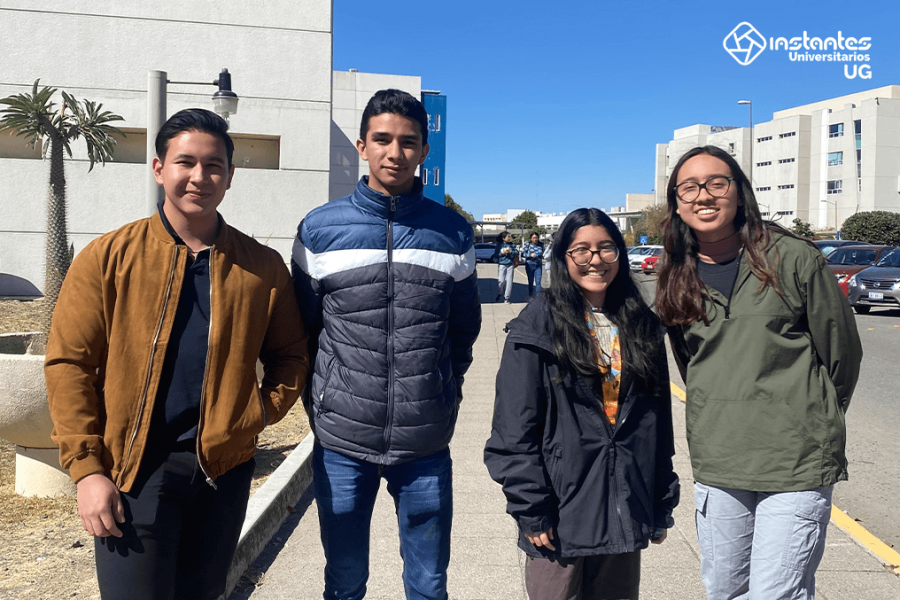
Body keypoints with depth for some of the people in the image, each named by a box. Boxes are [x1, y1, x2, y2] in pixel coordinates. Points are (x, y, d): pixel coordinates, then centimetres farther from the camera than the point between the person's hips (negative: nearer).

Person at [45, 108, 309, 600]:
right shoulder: (109, 257, -3)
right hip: (132, 470, -2)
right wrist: (87, 468, -9)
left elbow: (290, 353, 11)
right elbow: (69, 363, -4)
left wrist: (263, 411, -5)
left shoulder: (262, 266, 3)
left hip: (224, 468, 3)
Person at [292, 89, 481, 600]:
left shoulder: (454, 233, 2)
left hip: (426, 443, 1)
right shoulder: (320, 229, -1)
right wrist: (319, 402, 5)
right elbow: (302, 328, 7)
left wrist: (443, 391, 6)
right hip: (341, 442, 0)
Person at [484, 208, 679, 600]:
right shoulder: (539, 325, -7)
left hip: (625, 509, 4)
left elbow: (659, 421, 10)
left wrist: (661, 505, 8)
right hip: (562, 510, -4)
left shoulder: (641, 326, 7)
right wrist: (531, 509, -14)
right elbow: (515, 428, -11)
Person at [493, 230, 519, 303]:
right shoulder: (499, 245, 2)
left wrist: (510, 251, -15)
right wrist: (502, 253, -13)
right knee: (501, 281, -8)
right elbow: (496, 254, 1)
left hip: (510, 265, 2)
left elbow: (517, 252, -1)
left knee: (509, 281, -1)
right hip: (501, 265, -2)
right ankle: (499, 294, 17)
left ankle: (507, 298, 6)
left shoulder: (512, 245, 8)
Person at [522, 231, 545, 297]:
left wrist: (542, 254, -5)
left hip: (538, 265, 1)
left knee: (538, 281, -7)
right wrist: (530, 255, -21)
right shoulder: (527, 244, -3)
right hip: (530, 265, -1)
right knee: (530, 281, 9)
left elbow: (543, 253, 18)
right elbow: (523, 253, -7)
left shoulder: (541, 244, 5)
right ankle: (530, 296, 21)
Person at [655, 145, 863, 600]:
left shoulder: (794, 258, -7)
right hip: (715, 467, 5)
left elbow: (842, 353, 2)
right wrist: (727, 422, 14)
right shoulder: (677, 280, 5)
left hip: (797, 465, -4)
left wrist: (815, 424, 12)